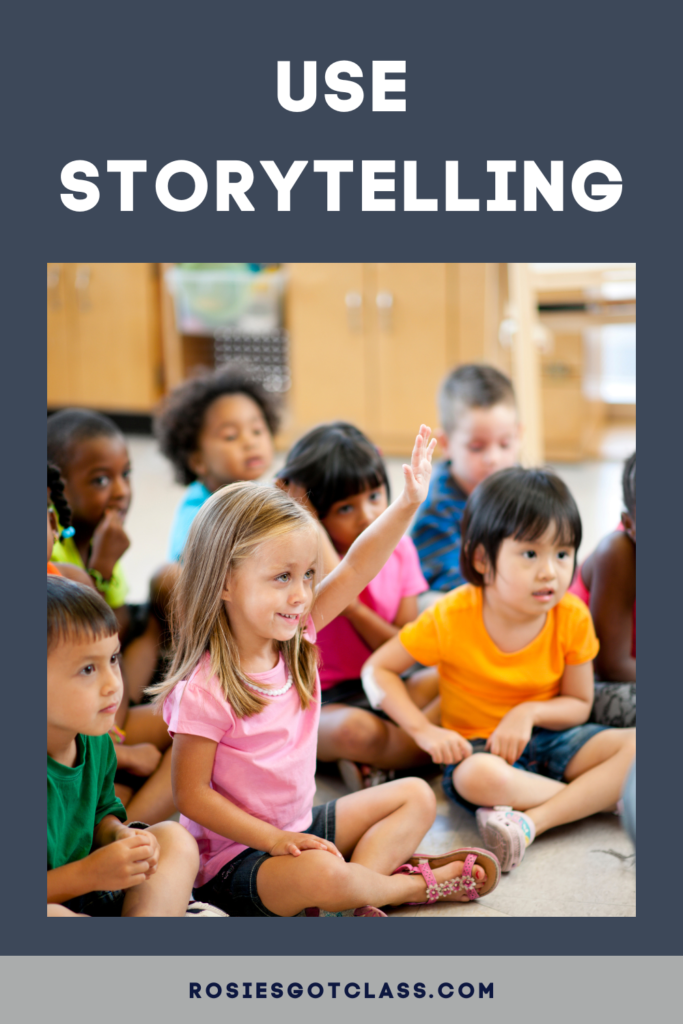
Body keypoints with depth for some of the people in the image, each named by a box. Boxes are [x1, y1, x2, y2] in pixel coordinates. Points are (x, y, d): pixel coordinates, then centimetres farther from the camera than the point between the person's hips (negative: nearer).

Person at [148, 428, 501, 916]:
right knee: (323, 875, -35)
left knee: (416, 796, 11)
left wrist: (409, 503, -18)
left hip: (301, 827, 8)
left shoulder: (294, 636, -3)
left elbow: (354, 570, -7)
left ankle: (363, 882, -12)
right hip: (235, 854, -8)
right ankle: (418, 883, -5)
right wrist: (275, 839, -24)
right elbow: (192, 794, -20)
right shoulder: (204, 691, -24)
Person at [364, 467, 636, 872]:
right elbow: (378, 670, -9)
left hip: (548, 736, 4)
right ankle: (603, 794, -19)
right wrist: (425, 730, -21)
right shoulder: (452, 617, -16)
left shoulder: (572, 617, -9)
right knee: (479, 778, -39)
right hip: (478, 745, -3)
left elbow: (579, 704, 0)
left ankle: (532, 821, -32)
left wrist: (529, 712, -21)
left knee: (635, 745, -21)